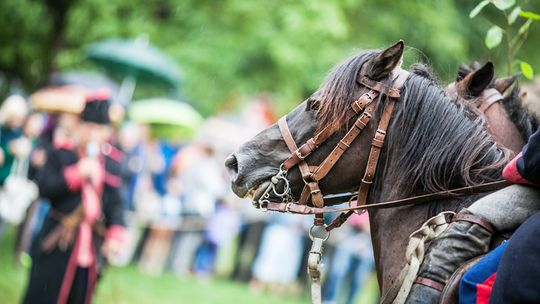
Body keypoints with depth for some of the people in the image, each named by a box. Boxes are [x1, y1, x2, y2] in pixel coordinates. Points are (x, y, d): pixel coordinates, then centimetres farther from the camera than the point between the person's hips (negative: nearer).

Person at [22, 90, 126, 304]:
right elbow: (43, 187, -11)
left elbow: (115, 203, 7)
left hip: (92, 246, 3)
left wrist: (116, 234, -7)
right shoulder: (61, 153, -2)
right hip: (57, 245, -3)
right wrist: (77, 174, -19)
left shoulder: (112, 161, 7)